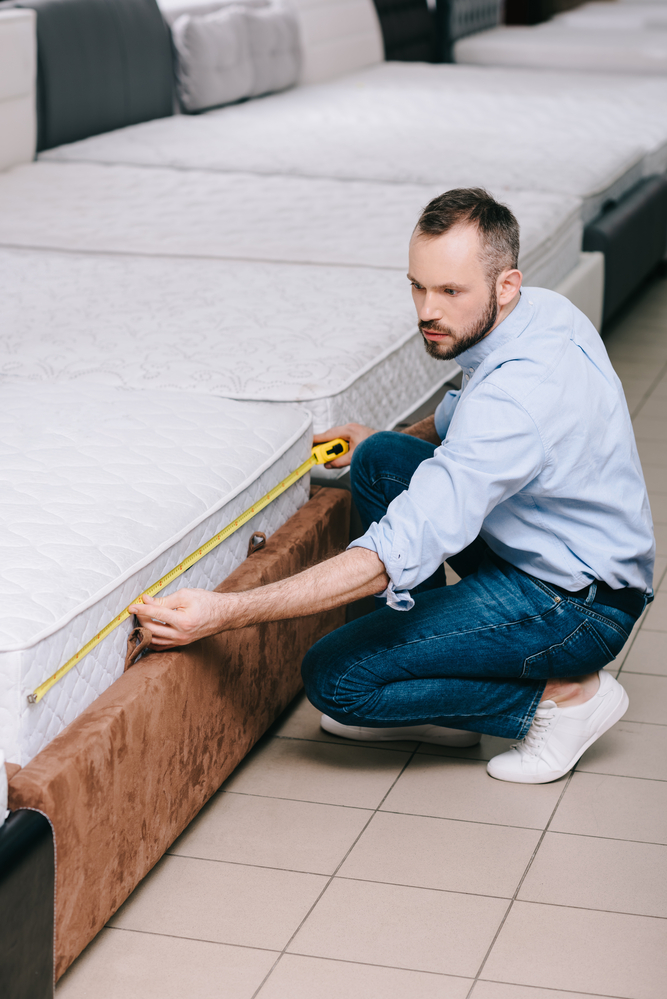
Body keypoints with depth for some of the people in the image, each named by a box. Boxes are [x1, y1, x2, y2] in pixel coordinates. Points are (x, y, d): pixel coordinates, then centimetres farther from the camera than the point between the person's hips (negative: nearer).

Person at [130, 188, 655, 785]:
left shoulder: (518, 394, -32)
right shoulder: (541, 310, -2)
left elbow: (399, 557, -37)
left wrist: (223, 613, -38)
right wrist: (391, 439, 10)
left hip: (579, 608, -10)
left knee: (333, 678, -12)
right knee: (380, 461, 5)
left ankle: (562, 695, -2)